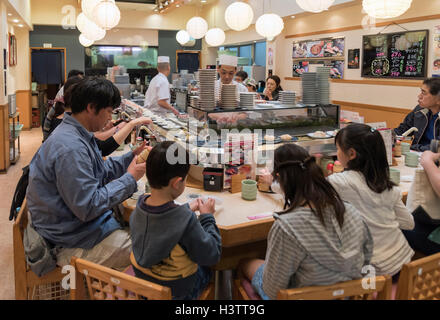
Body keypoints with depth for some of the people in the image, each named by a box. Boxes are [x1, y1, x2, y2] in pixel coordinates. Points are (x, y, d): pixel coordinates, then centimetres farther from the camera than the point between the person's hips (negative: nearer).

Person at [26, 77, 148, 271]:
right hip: (71, 243, -10)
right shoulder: (70, 148, -28)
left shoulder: (77, 134, 6)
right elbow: (88, 207, -28)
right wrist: (130, 179, -20)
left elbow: (99, 173, 16)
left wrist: (132, 157, 5)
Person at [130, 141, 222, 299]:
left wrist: (187, 208, 4)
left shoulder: (140, 204, -16)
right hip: (176, 290, -5)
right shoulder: (186, 220, -35)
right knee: (207, 268, 25)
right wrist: (207, 216, -12)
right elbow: (212, 256, -19)